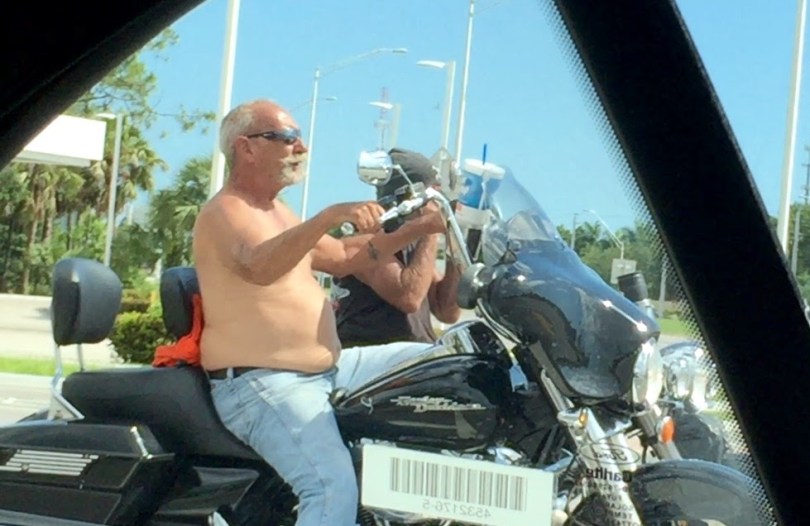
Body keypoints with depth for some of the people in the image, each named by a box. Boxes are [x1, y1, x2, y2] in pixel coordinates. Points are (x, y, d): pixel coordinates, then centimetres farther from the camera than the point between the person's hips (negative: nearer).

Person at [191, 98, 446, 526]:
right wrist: (330, 216, -45)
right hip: (260, 383, -10)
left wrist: (416, 230, 17)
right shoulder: (225, 212, -12)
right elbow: (257, 267, -34)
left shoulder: (276, 212, 20)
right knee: (335, 489, -30)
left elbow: (342, 257, 25)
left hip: (326, 369, 10)